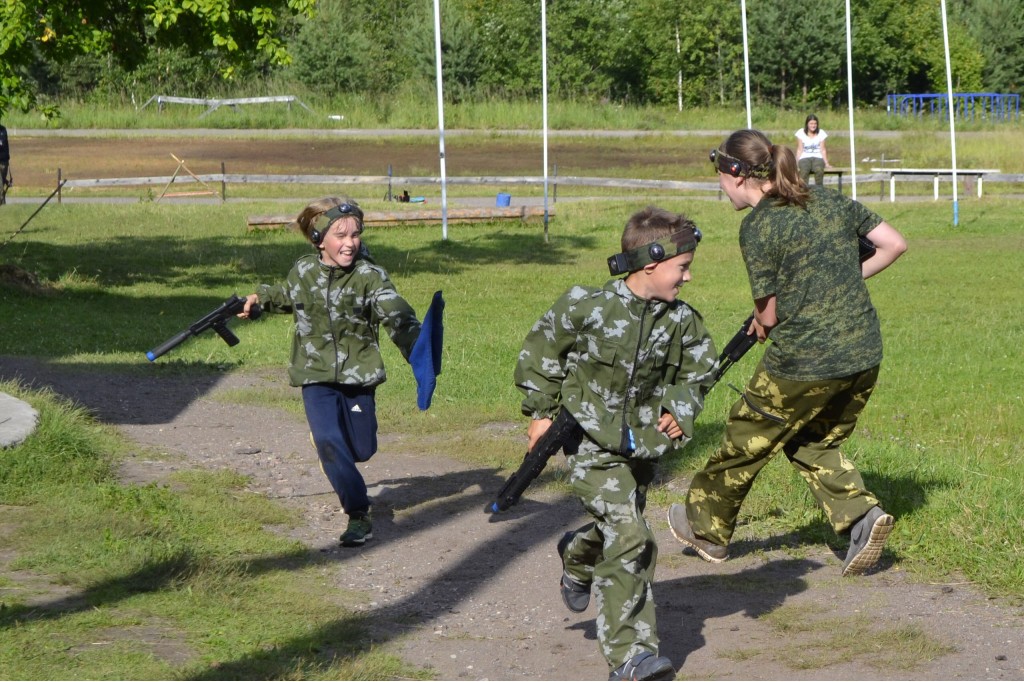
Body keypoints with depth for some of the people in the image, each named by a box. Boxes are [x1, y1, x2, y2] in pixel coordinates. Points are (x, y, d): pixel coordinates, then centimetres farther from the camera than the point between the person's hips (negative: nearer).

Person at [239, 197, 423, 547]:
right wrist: (260, 298, 13)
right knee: (329, 442, -20)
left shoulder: (370, 277, -13)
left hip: (359, 375, -1)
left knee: (361, 449, 11)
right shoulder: (302, 271, -2)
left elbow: (398, 317, -27)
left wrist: (417, 352, -43)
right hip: (316, 377, 1)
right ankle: (358, 514, -11)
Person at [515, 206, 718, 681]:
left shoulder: (681, 322, -1)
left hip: (642, 445, 6)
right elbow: (540, 351, 0)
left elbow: (697, 373, 16)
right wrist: (541, 412, 1)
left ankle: (577, 559, 54)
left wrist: (680, 411, -1)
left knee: (618, 531, 16)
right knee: (628, 537, -15)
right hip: (592, 441, -6)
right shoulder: (587, 308, -14)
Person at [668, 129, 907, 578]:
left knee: (747, 439, 15)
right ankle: (861, 515, 3)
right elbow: (895, 244, 12)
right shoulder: (832, 201, 7)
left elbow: (769, 314, -10)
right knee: (816, 444, 24)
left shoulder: (757, 227, -11)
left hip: (803, 364, -6)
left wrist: (762, 324, 13)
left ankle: (707, 528, 31)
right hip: (864, 355, 6)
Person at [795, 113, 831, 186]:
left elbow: (823, 150, 7)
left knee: (819, 170, -36)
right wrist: (796, 163, -10)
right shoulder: (801, 133, 4)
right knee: (804, 171, -37)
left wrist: (827, 163, -5)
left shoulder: (821, 133, 7)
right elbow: (799, 150, 3)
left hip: (817, 158, 1)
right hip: (805, 158, -1)